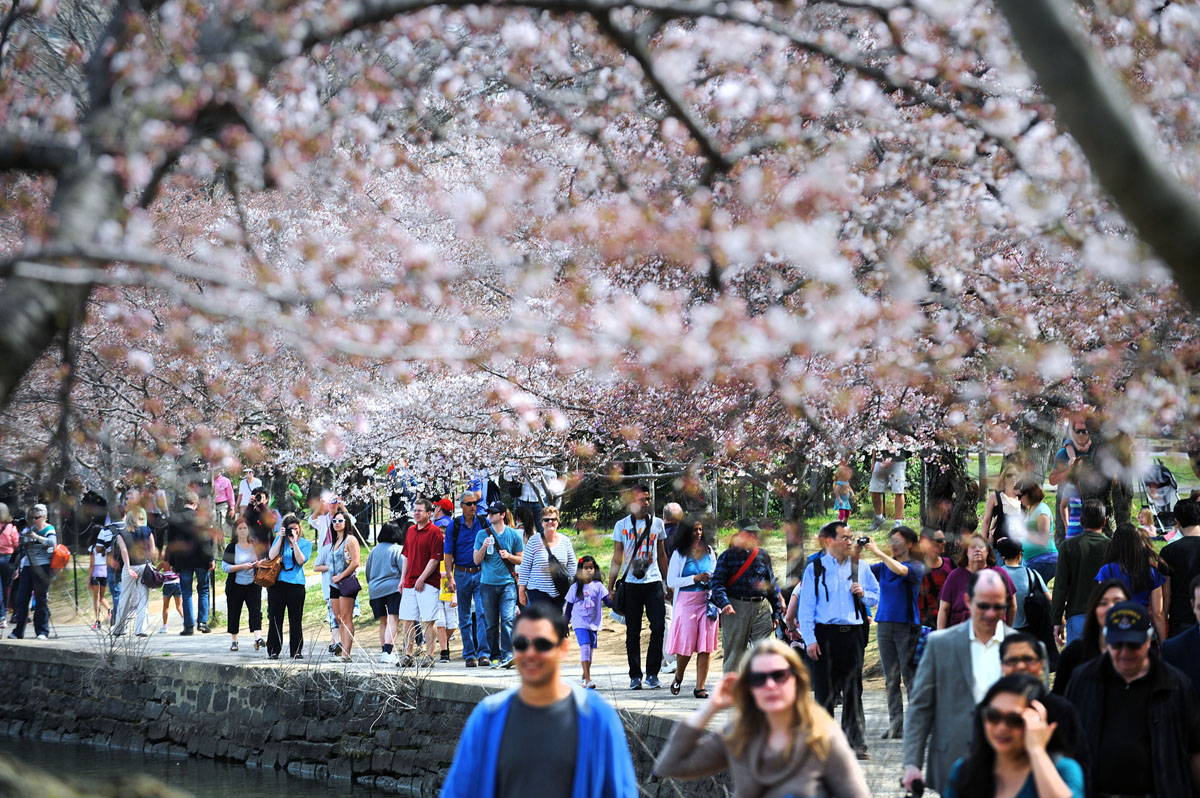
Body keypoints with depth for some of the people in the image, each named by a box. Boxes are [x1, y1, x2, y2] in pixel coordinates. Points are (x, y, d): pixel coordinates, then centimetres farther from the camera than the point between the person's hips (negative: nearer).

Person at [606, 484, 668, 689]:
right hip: (631, 583, -1)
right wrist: (610, 587, 3)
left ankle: (652, 673, 2)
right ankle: (635, 675, 8)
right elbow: (617, 559, 8)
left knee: (659, 627, -8)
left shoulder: (657, 523, 9)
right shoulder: (622, 525, 5)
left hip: (654, 582, 1)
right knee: (633, 631, 2)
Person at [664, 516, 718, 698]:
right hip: (686, 601, -3)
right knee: (685, 644, -1)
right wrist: (695, 579, -14)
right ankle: (678, 678, 26)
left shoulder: (709, 551, 10)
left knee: (705, 646, -2)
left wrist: (712, 580, 1)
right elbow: (671, 582, -6)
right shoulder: (679, 554, -2)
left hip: (707, 600, 3)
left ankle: (700, 686, 2)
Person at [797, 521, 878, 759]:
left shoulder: (860, 568, 10)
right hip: (825, 633, -2)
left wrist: (863, 594, -2)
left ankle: (855, 742, 3)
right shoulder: (815, 569, 3)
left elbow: (876, 595, 21)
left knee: (853, 689, 0)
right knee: (824, 690, 2)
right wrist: (810, 639, -8)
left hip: (853, 633, 2)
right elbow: (806, 607, 0)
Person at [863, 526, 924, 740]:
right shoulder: (884, 566, 14)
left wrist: (878, 552, -22)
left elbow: (901, 570, -22)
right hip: (884, 624, 5)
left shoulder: (916, 566, -3)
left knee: (910, 677, -5)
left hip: (907, 625, -5)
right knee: (891, 679, 5)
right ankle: (895, 725, 6)